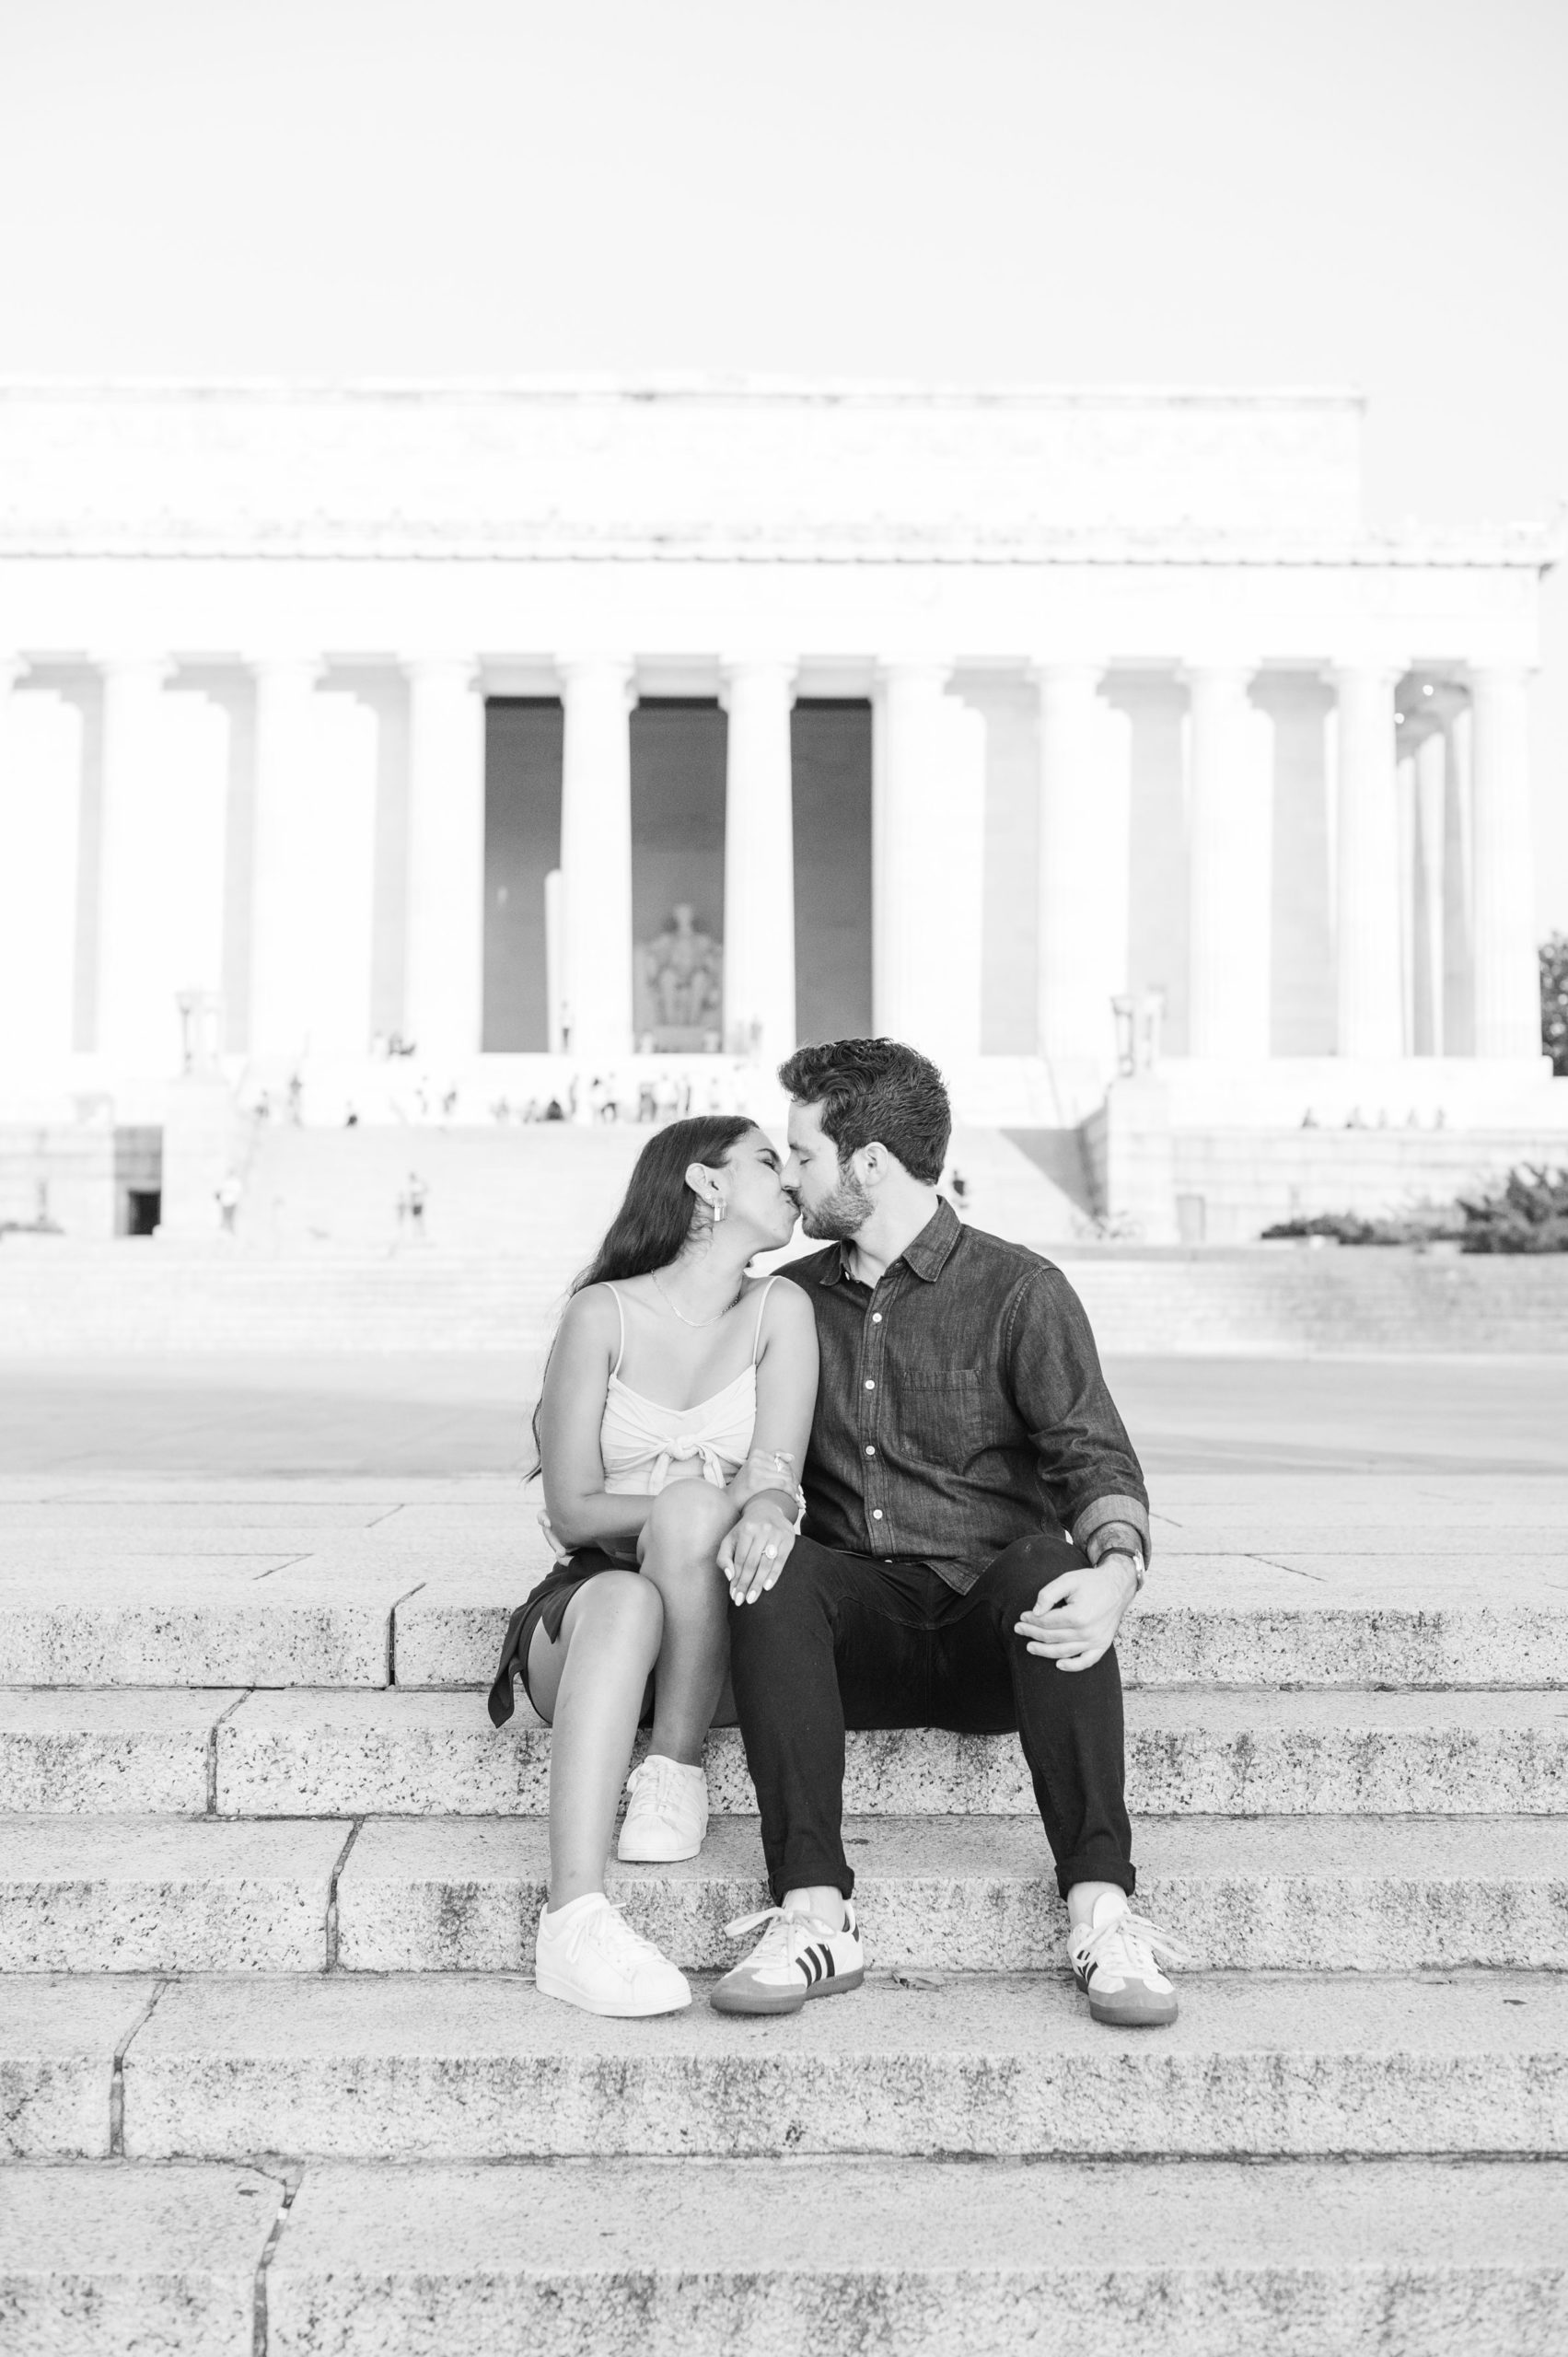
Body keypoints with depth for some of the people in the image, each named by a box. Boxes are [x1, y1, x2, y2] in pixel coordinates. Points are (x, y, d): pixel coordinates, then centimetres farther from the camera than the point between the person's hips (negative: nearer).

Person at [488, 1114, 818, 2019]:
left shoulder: (779, 1312, 4)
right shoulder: (605, 1315, -1)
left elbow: (778, 1467, -11)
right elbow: (571, 1508, -4)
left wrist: (768, 1508, -36)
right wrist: (709, 1505, -19)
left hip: (718, 1644, 1)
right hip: (586, 1601, -1)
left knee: (691, 1507, -31)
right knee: (621, 1602, -36)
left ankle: (677, 1773, -17)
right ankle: (576, 1919, -44)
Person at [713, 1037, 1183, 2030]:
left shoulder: (1019, 1292, 1)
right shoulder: (791, 1299, 15)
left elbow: (1096, 1462, -9)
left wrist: (1117, 1572, -30)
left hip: (992, 1635, -2)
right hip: (859, 1635, 3)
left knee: (1045, 1566, -35)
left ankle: (1102, 1913, -33)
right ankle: (814, 1916, -33)